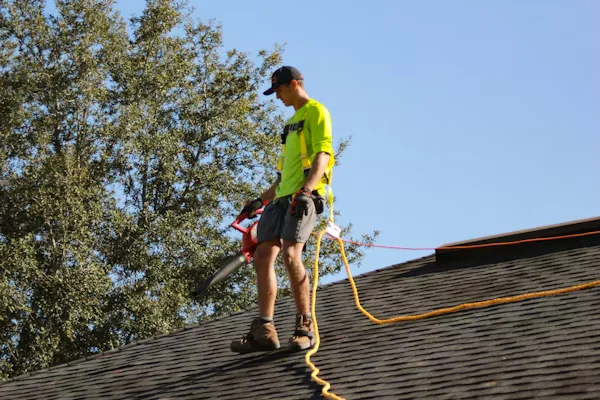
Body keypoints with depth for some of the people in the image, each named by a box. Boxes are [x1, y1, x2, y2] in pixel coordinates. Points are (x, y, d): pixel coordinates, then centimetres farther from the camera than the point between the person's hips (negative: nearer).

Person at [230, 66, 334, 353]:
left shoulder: (316, 112, 1)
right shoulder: (292, 122, 29)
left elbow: (322, 155, -13)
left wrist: (305, 191, -26)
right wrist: (261, 200, 27)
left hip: (304, 197, -9)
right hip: (282, 199, 9)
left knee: (290, 255, -23)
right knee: (262, 256, -1)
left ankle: (305, 327, -16)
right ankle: (264, 331, -2)